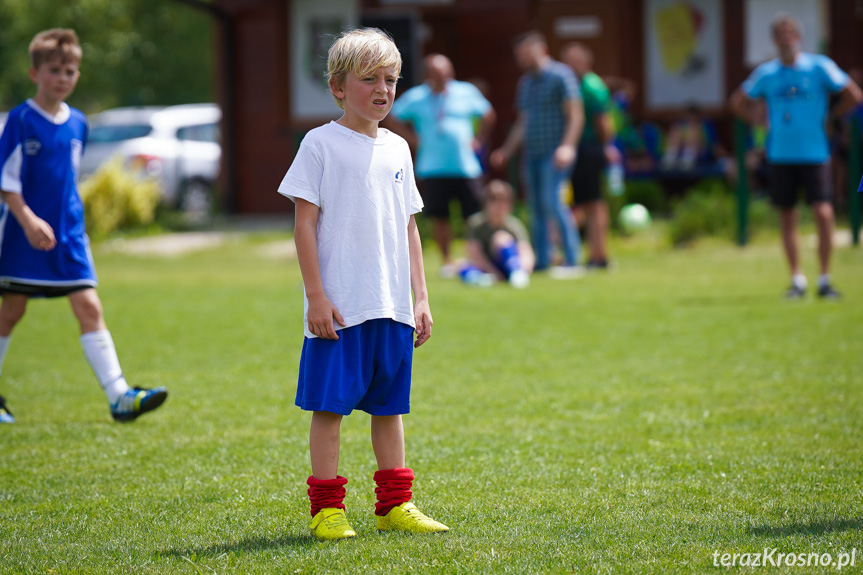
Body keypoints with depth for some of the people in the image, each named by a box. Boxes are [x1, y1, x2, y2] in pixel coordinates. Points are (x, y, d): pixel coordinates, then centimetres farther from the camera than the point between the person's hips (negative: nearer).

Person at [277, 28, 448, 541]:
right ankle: (327, 509, 4)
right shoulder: (322, 145, -4)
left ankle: (395, 505, 17)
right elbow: (306, 223, -6)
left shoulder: (397, 149, 13)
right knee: (330, 404, -1)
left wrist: (421, 298, 13)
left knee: (389, 405, 10)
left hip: (393, 306, 5)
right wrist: (316, 296, -12)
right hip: (339, 307, -5)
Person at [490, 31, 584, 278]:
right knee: (536, 207, 6)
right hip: (532, 153, 8)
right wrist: (506, 151, 23)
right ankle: (542, 260, 12)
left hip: (554, 153, -8)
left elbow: (575, 114, -11)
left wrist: (567, 146, -22)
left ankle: (572, 261, -17)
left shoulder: (560, 75, -5)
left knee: (552, 200, -19)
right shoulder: (526, 82, 19)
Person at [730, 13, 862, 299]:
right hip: (780, 155, 3)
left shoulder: (819, 66, -3)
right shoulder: (766, 73, 5)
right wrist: (763, 123, 7)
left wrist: (827, 118, 1)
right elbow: (738, 101, 18)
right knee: (787, 219, 4)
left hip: (814, 154, -3)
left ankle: (824, 280, 0)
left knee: (824, 214, -12)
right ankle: (797, 280, 13)